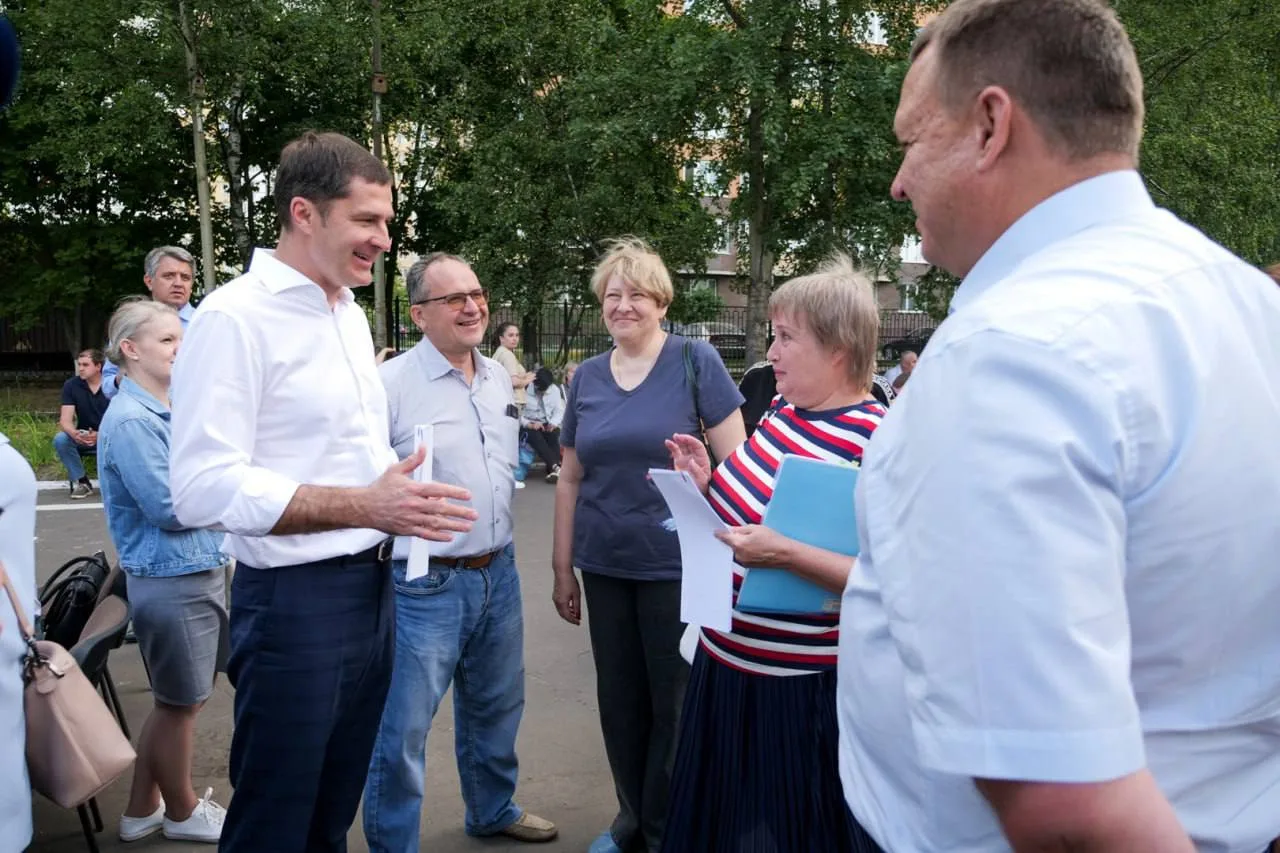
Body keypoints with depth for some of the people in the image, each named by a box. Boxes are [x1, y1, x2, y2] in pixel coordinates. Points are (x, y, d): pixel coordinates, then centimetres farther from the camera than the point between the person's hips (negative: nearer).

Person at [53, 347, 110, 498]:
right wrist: (74, 434, -37)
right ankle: (81, 481, -8)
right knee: (60, 439, -27)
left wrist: (100, 436, -37)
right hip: (83, 438, 2)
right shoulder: (71, 385, -8)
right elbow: (65, 421, -13)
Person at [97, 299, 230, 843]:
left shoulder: (166, 411, 10)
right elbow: (169, 508, -22)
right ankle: (182, 812, 27)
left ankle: (143, 809, 33)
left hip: (199, 571, 9)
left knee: (178, 700, 19)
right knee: (180, 703, 8)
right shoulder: (131, 420, -19)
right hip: (171, 579, -9)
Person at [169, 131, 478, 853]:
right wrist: (365, 506, -28)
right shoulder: (235, 317, -16)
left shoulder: (351, 313, 12)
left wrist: (400, 495, 6)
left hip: (373, 586, 8)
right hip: (295, 598, -8)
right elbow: (205, 488, -24)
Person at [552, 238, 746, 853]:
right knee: (619, 700, 14)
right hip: (604, 566, 4)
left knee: (673, 704, 6)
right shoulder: (588, 375, 7)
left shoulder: (694, 361, -6)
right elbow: (571, 479, 12)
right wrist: (562, 568, 11)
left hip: (675, 565, -4)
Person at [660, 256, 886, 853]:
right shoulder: (783, 409, 5)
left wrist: (784, 554, -29)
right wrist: (708, 482, 0)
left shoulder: (879, 443, -20)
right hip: (725, 664, 8)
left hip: (798, 690, -8)